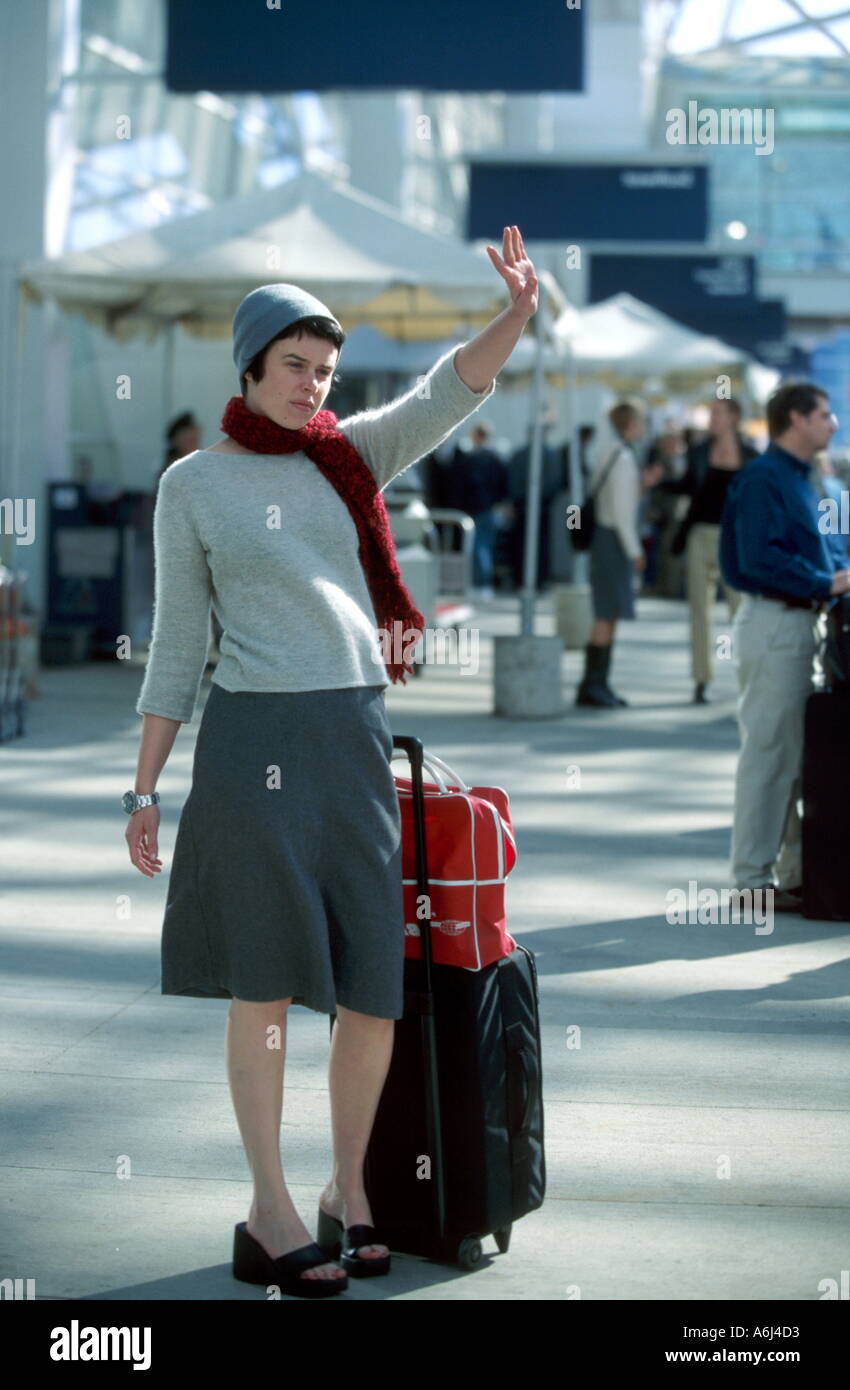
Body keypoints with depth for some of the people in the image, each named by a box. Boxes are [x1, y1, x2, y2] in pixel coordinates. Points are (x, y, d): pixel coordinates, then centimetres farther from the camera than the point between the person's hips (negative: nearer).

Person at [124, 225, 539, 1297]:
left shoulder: (352, 455, 11)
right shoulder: (193, 484, 3)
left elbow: (450, 392, -5)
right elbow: (175, 647, 3)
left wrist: (516, 314, -24)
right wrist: (144, 790, 1)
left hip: (356, 736, 4)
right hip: (254, 737, -4)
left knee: (374, 987, 3)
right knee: (266, 979, 0)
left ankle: (348, 1190, 21)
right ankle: (269, 1211, 10)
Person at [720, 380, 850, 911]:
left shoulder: (801, 480, 17)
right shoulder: (763, 478, -14)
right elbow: (760, 558, -23)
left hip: (804, 623, 10)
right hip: (774, 623, -10)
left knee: (802, 752, 14)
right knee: (770, 752, -6)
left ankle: (798, 869, 23)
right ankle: (754, 878, 0)